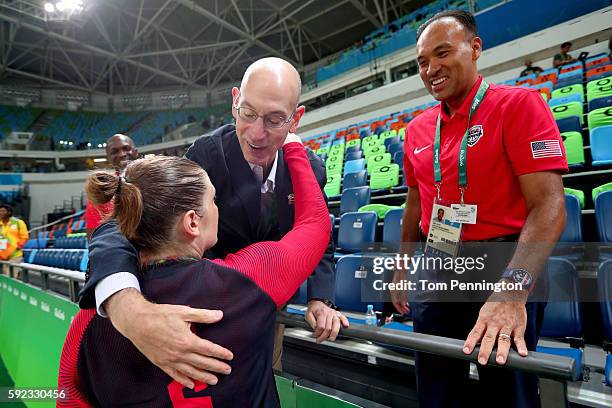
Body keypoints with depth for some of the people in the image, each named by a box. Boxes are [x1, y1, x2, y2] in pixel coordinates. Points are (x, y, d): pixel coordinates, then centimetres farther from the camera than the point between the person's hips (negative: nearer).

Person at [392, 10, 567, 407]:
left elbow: (548, 207, -19)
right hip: (434, 272, 5)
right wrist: (402, 268, 14)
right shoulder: (417, 129, 7)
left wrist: (513, 291, -31)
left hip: (503, 269, -5)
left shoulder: (519, 104, -10)